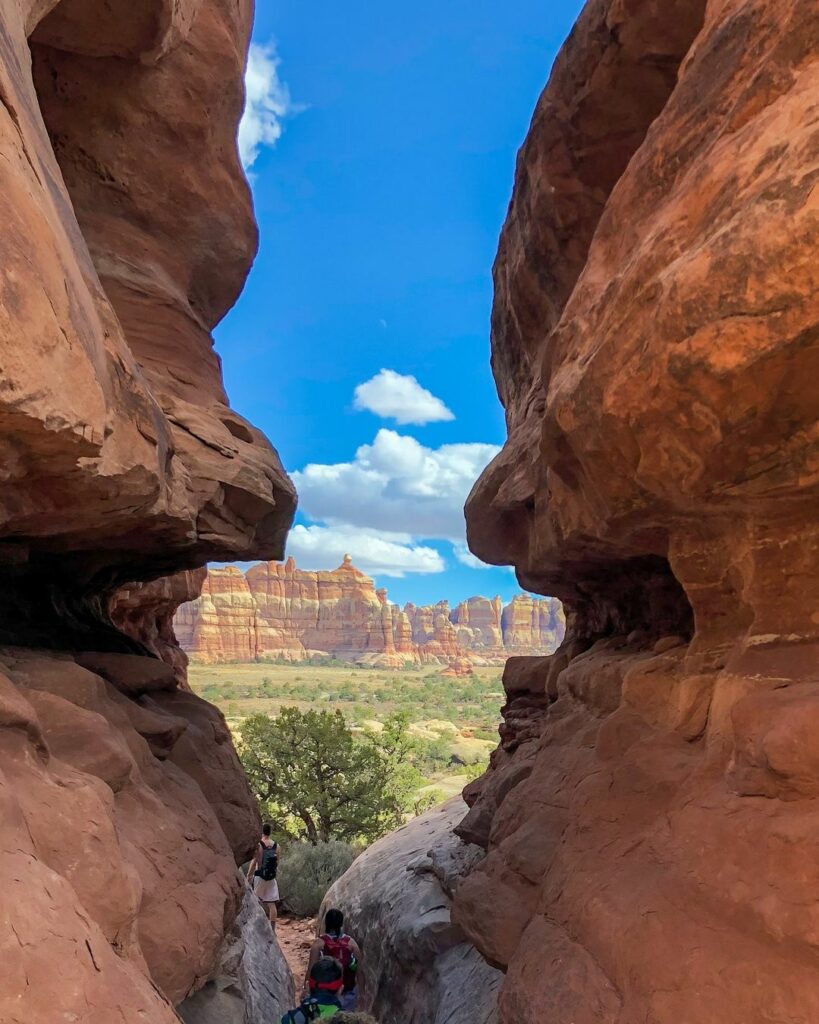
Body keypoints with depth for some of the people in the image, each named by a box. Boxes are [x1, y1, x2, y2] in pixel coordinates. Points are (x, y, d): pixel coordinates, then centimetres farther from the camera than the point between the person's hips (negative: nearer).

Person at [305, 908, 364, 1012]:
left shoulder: (319, 943, -9)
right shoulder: (351, 943, -5)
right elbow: (359, 971, 0)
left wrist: (306, 988, 2)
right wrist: (361, 992, 10)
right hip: (348, 992, 1)